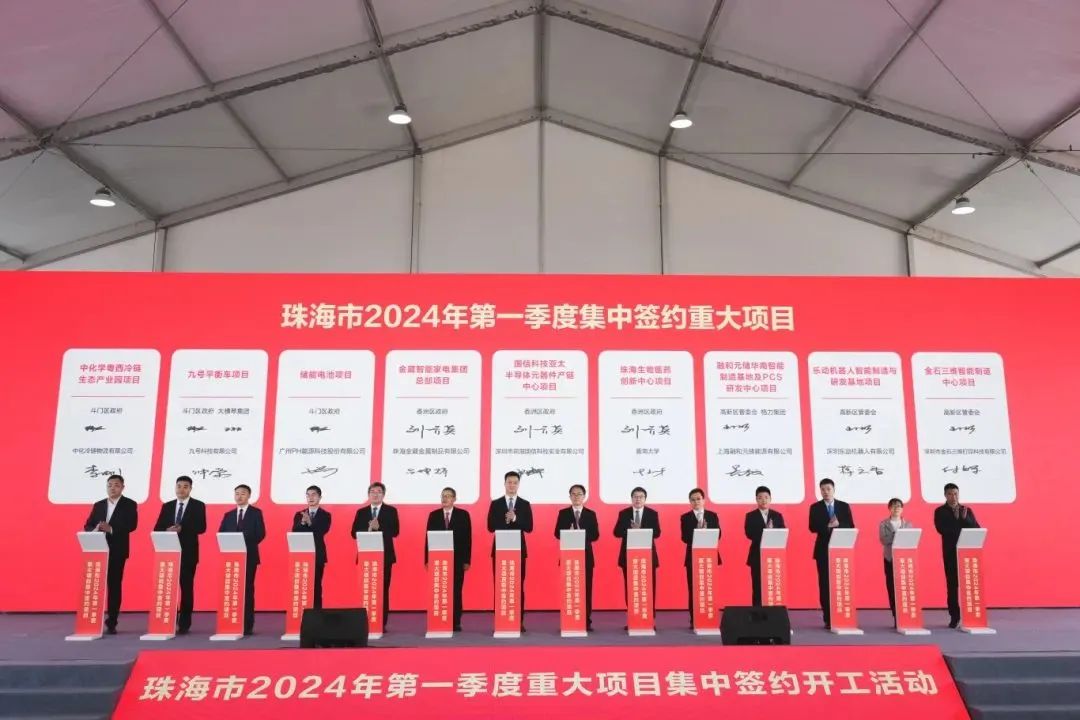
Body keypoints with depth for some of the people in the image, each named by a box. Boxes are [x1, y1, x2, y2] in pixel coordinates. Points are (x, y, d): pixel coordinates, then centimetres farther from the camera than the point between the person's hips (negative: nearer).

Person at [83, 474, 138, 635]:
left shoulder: (129, 504, 1)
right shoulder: (98, 505, 14)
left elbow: (132, 525, -12)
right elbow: (87, 526, 8)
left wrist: (111, 529, -24)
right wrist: (94, 530, -15)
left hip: (117, 551, -3)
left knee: (115, 585, -1)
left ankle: (111, 623, 3)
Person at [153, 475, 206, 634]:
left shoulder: (198, 505, 1)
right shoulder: (167, 506, 11)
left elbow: (201, 527, -10)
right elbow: (157, 528, 6)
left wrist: (182, 528, -23)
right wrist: (167, 530, -16)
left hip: (188, 552, -3)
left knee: (186, 587, 0)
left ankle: (184, 624, 5)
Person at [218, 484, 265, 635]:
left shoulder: (256, 513, 4)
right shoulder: (228, 515, 15)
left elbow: (261, 533, -5)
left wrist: (247, 544, -16)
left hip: (249, 556, -3)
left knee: (247, 589, -4)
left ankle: (247, 625, -1)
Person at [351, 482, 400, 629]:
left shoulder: (391, 511, 5)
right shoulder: (361, 512, 11)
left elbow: (395, 531, -6)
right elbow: (354, 533, 2)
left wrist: (379, 527, -19)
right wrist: (368, 529, -15)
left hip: (384, 555, -1)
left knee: (383, 589, -1)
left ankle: (382, 623, 3)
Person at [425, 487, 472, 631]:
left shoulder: (463, 515, 3)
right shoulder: (433, 515, 7)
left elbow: (468, 538, 0)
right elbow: (428, 537, 5)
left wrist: (467, 560, -5)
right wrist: (427, 559, -1)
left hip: (457, 559, -1)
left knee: (456, 591, 2)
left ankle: (456, 623, 8)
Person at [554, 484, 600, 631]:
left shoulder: (590, 514, 8)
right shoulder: (563, 513, 7)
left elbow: (595, 535, 0)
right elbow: (557, 533, 0)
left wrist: (582, 535, -17)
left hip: (586, 555, 1)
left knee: (586, 588, 0)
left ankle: (586, 622, 4)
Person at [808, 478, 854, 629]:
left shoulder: (844, 506, 7)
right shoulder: (815, 507, 4)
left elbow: (851, 527, 1)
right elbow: (812, 527, -7)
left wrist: (838, 525, -16)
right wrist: (828, 526, -20)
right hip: (823, 550, -1)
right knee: (825, 584, -1)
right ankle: (828, 619, 3)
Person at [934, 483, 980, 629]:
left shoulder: (967, 510, 11)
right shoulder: (940, 511, 3)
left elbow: (977, 529, 2)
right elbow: (941, 529, -12)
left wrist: (965, 519, -12)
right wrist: (956, 519, -9)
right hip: (950, 553, -2)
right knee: (952, 584, -1)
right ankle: (954, 616, 4)